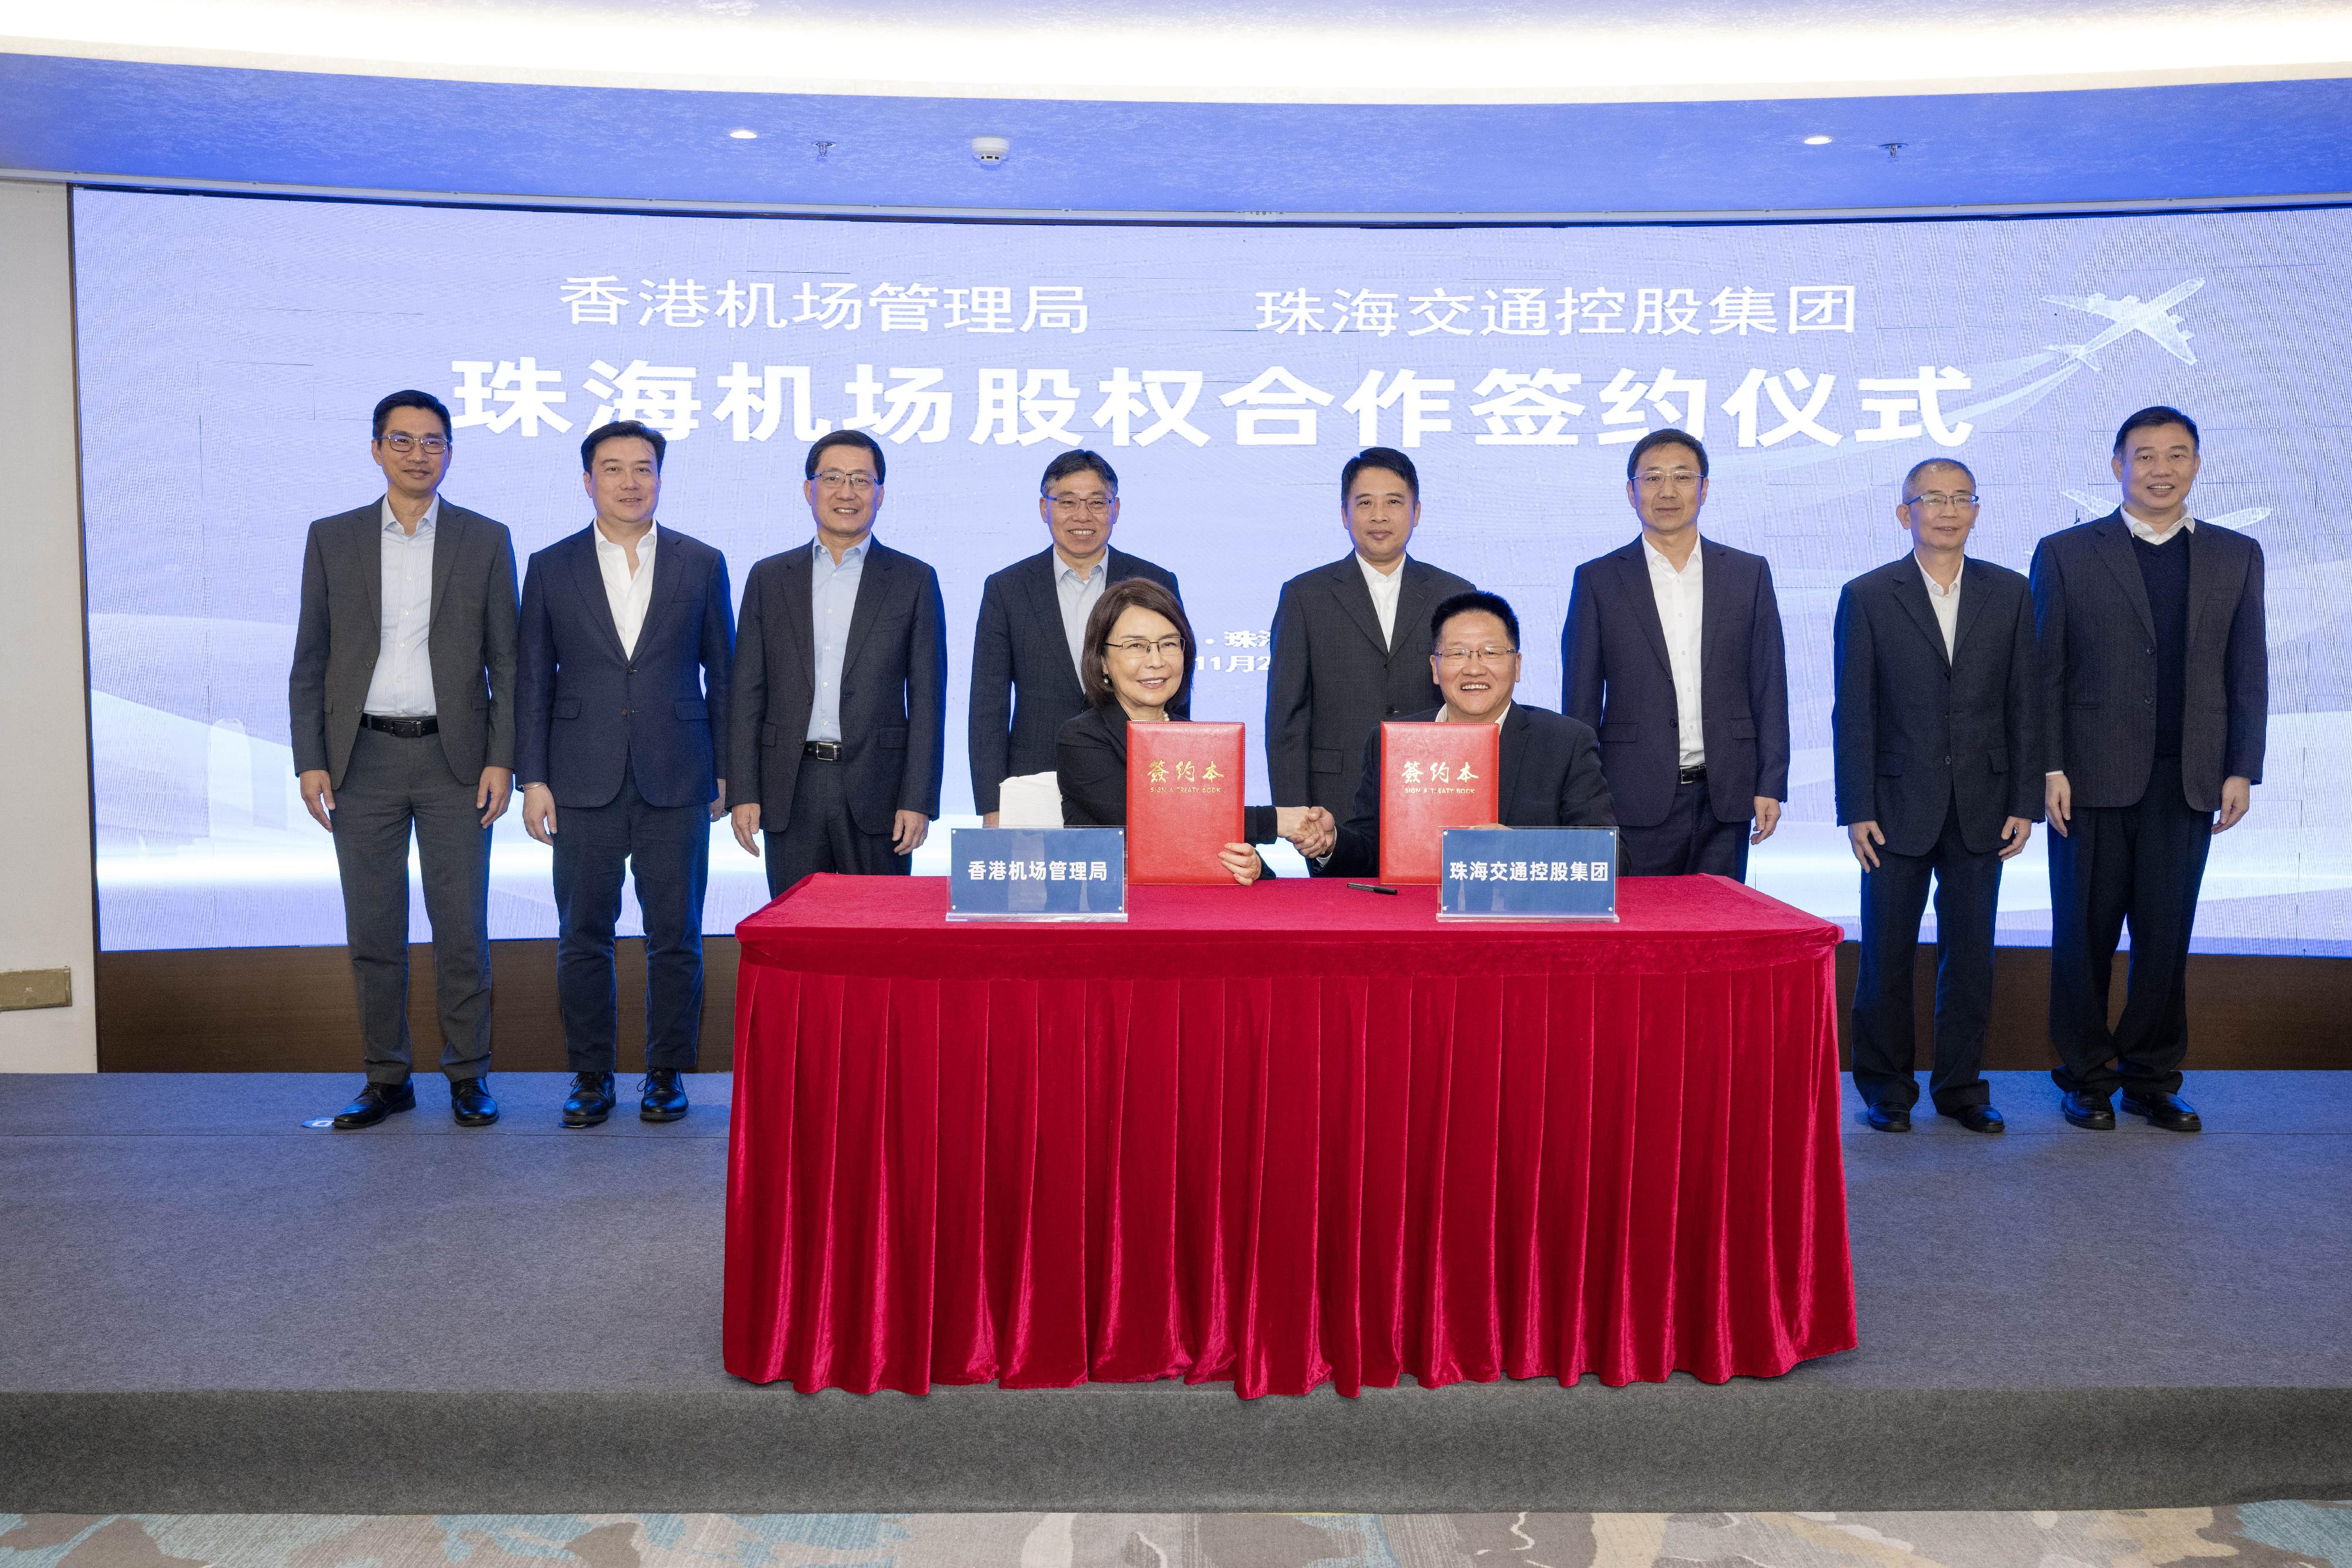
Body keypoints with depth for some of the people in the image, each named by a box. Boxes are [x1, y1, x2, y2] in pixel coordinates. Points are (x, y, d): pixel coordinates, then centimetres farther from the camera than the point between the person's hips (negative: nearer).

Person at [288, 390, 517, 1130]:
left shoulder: (485, 540, 5)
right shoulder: (332, 539, 7)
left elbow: (506, 661, 3)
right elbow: (310, 661, 8)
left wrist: (501, 759, -6)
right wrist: (310, 760, -1)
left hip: (454, 758, -1)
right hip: (364, 759, 1)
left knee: (462, 927, 2)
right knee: (372, 930, 6)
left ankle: (468, 1075, 13)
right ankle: (387, 1077, 17)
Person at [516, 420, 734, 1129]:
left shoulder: (702, 564, 6)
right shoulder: (550, 567, 7)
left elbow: (723, 674, 8)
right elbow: (534, 682, 7)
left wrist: (727, 772, 4)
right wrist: (533, 779, 1)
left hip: (676, 780, 0)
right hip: (585, 783, 1)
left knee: (676, 937, 3)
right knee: (583, 936, 5)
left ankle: (667, 1073, 16)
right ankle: (591, 1076, 17)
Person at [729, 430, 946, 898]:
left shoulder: (914, 580, 5)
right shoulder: (769, 578, 10)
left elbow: (927, 700, 1)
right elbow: (747, 694, 8)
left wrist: (918, 801, -6)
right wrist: (744, 793, 0)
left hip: (875, 790, -1)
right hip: (790, 793, 2)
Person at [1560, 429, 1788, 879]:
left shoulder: (1749, 573, 9)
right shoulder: (1598, 580, 3)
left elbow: (1769, 688, 8)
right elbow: (1580, 702, 3)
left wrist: (1770, 786, 1)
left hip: (1725, 798, 2)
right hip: (1637, 801, -2)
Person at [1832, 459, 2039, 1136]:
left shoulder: (2010, 593, 7)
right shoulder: (1867, 597, 0)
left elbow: (2026, 704, 6)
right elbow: (1852, 713, -3)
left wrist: (2025, 803, 0)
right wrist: (1857, 811, -8)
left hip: (1982, 810, 2)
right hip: (1899, 807, -2)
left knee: (1971, 952, 8)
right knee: (1887, 952, 4)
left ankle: (1961, 1085, 21)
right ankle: (1886, 1088, 17)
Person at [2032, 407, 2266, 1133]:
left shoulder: (2236, 556, 11)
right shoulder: (2065, 553, 3)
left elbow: (2248, 671, 10)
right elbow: (2045, 671, 0)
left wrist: (2241, 769, 3)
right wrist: (2050, 768, -7)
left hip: (2189, 782, 2)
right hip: (2094, 777, -2)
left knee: (2167, 937, 6)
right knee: (2085, 934, 5)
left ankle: (2152, 1078, 19)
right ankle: (2087, 1077, 17)